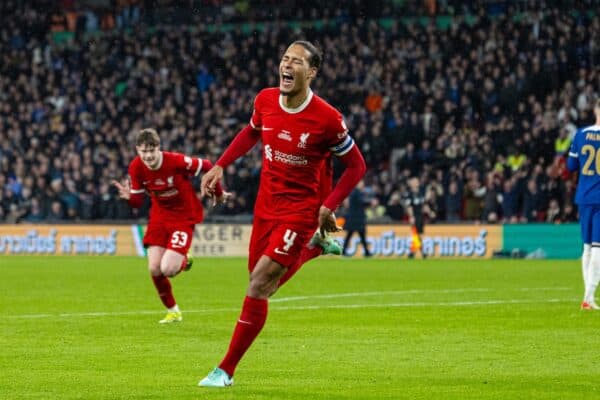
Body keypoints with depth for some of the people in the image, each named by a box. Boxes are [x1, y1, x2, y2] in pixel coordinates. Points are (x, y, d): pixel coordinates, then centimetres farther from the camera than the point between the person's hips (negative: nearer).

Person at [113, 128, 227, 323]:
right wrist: (129, 197, -27)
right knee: (154, 269, -4)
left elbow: (207, 166, -12)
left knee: (168, 269, -18)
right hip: (160, 215, 5)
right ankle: (172, 312, 21)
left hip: (184, 216, -5)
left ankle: (184, 261, 22)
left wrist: (218, 193, 3)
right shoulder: (136, 168, -13)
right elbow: (138, 202, -3)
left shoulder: (176, 161, -27)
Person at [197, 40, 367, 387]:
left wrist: (329, 207, -16)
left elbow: (357, 165, -8)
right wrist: (220, 166, 6)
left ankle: (226, 370, -5)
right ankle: (314, 247, 42)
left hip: (301, 210, -6)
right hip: (266, 205, 6)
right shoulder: (265, 100, -5)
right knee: (260, 280, 17)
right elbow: (251, 133, 17)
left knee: (259, 286, -13)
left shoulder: (326, 118, -20)